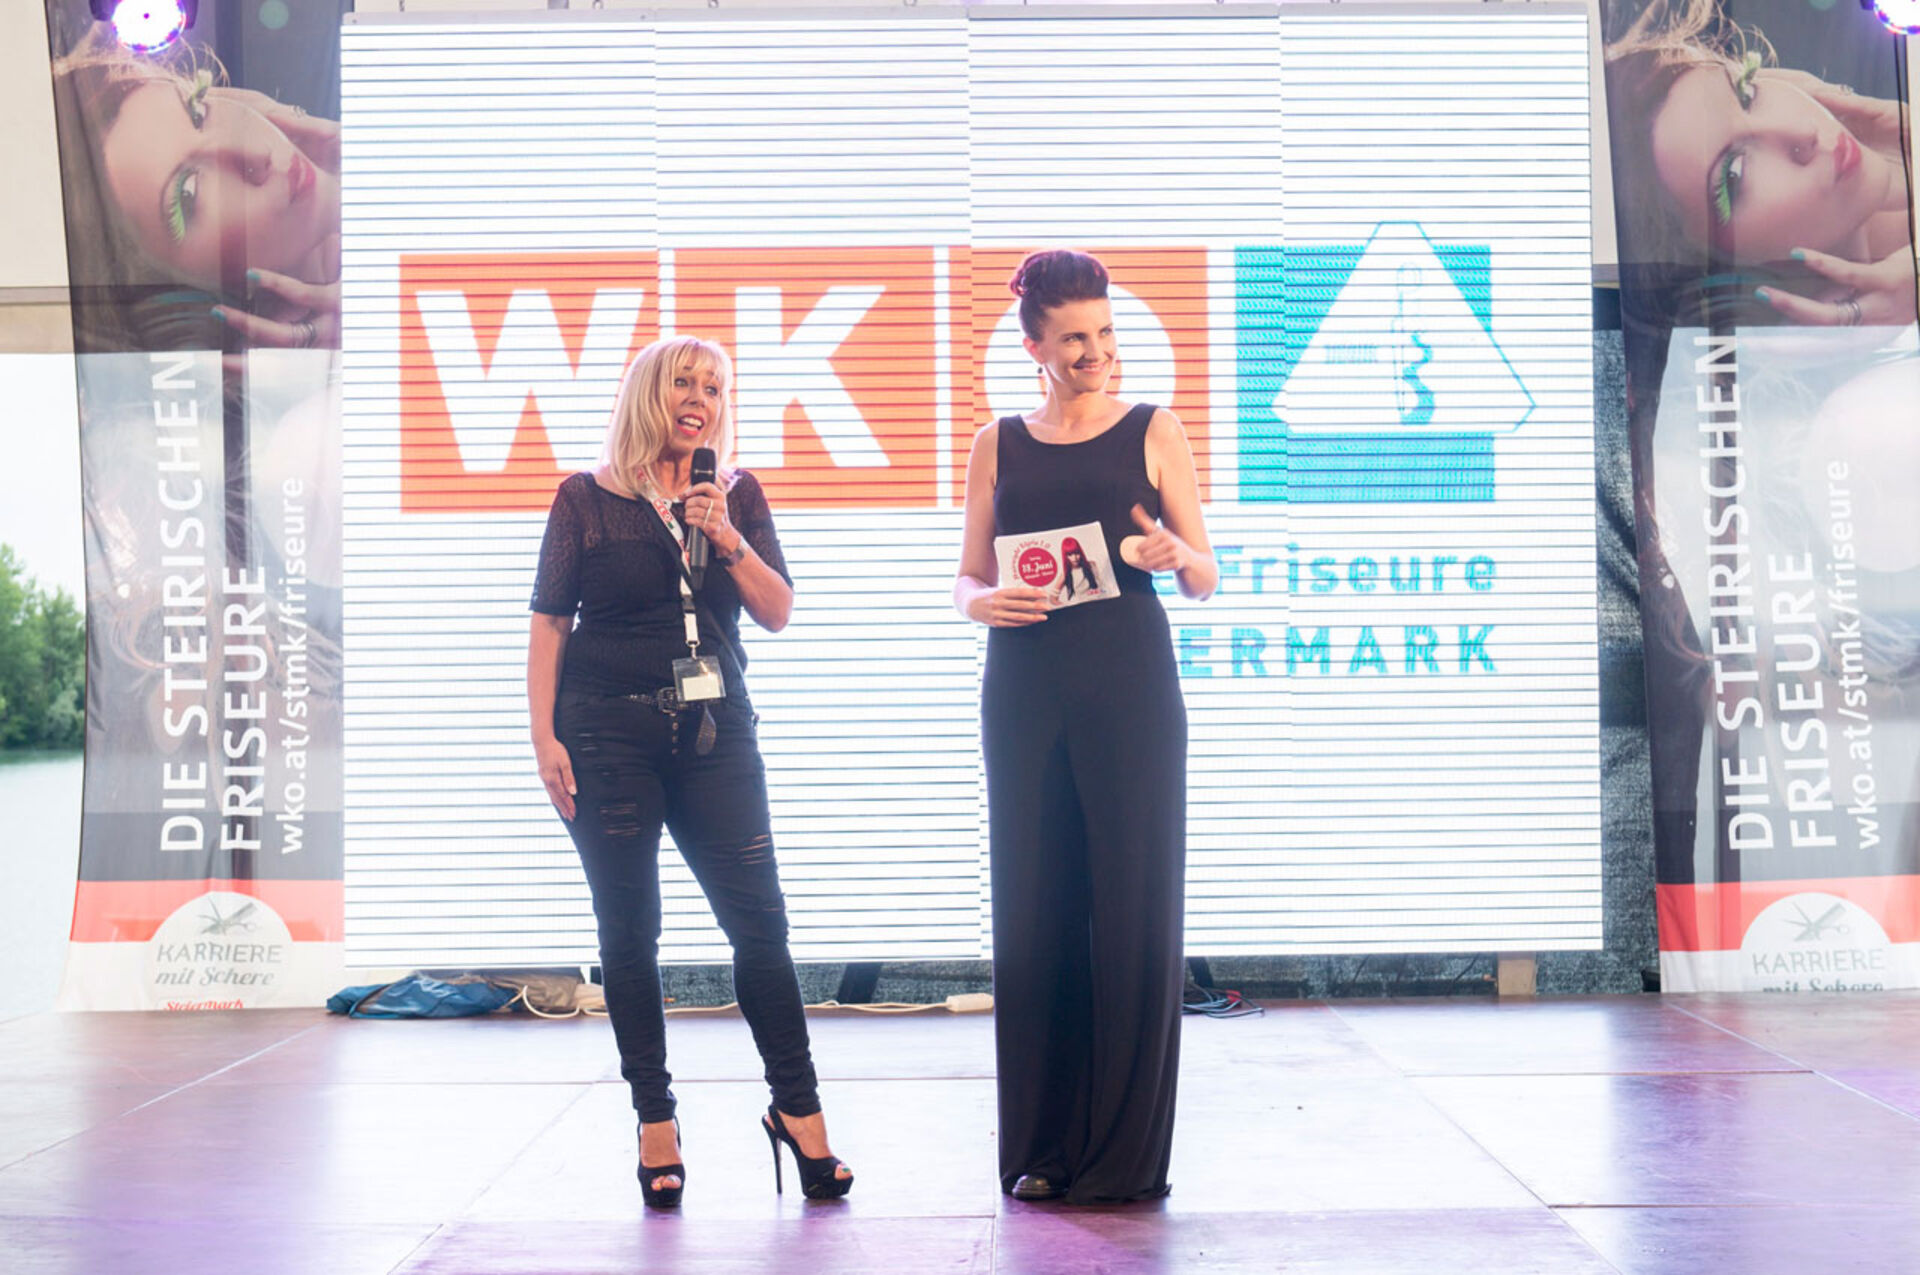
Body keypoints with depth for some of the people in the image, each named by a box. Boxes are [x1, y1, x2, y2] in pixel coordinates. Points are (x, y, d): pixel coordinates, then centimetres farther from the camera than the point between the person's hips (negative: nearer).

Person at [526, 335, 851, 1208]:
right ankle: (655, 1122, 12)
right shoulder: (587, 499, 3)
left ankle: (797, 1107, 9)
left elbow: (777, 613, 5)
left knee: (759, 919, -3)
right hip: (610, 733, -2)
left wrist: (727, 540, -11)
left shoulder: (737, 496, 9)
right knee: (628, 932, 2)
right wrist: (545, 737, -6)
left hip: (715, 729, 2)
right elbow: (549, 624, 2)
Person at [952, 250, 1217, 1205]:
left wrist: (1174, 556, -16)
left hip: (1130, 692, -2)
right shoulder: (999, 446, 12)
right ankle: (1043, 1147, 11)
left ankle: (1126, 1152, 6)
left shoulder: (1153, 433, 7)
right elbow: (968, 579, 13)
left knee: (1133, 909, -3)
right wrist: (981, 602, -9)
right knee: (1033, 911, 2)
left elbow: (1205, 580, 6)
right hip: (1025, 691, 2)